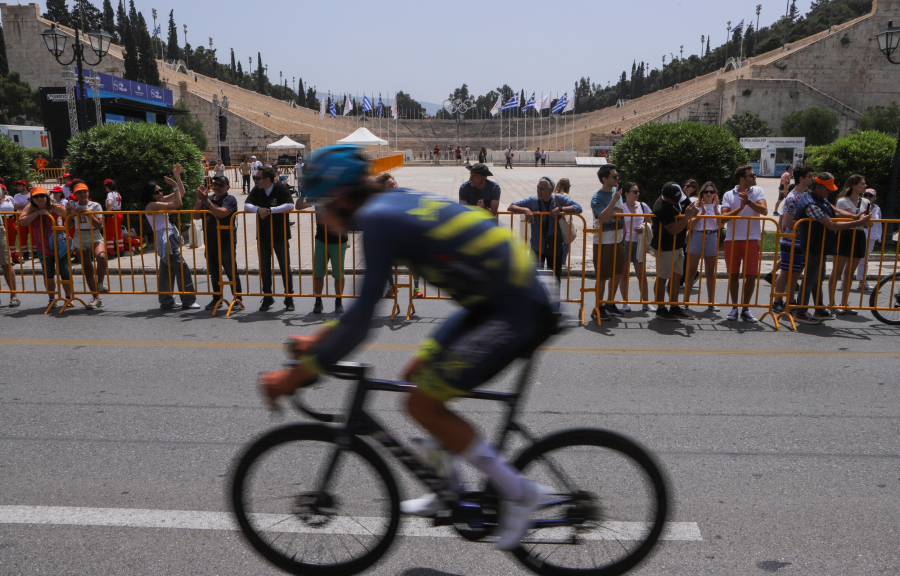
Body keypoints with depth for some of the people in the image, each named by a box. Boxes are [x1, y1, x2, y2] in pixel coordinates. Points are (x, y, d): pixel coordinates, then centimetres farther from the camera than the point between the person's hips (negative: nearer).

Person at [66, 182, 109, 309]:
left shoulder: (95, 206, 1)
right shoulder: (72, 206, 8)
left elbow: (99, 225, -6)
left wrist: (89, 214, -16)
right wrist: (68, 212, -7)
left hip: (95, 237, -3)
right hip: (79, 239, 3)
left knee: (101, 257, -35)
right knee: (87, 269, 2)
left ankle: (100, 282, -12)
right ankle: (96, 298, 9)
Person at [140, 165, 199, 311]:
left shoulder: (161, 201, 13)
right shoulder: (152, 205, -14)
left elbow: (180, 193, 18)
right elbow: (177, 204, -22)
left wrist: (177, 177, 9)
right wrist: (175, 185, -15)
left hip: (169, 240, 10)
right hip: (165, 240, -10)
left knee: (167, 271, 13)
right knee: (183, 269, -9)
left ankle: (166, 301, 20)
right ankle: (188, 301, -6)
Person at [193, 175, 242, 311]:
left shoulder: (230, 199, -5)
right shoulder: (208, 199, 14)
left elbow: (221, 213, -23)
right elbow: (196, 216, 9)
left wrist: (206, 200, -19)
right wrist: (199, 200, -3)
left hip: (226, 242, -6)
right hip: (210, 242, 6)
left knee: (231, 271, -1)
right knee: (214, 272, 13)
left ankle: (237, 298, 6)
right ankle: (217, 298, 23)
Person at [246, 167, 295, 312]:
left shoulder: (281, 189, -10)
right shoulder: (256, 191, 3)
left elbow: (290, 205, -22)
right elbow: (246, 205, -2)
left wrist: (270, 210, -26)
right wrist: (258, 209, -23)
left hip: (280, 236, -4)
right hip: (263, 236, 4)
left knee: (285, 267, 3)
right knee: (264, 268, 10)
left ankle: (289, 298, 14)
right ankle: (267, 297, 23)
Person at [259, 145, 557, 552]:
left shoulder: (379, 218, -16)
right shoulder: (395, 205, 13)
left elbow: (360, 323, -19)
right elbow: (365, 302, 22)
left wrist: (295, 376, -10)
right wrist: (318, 339, 24)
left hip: (517, 312, -10)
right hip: (495, 302, 10)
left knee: (422, 404, -6)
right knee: (422, 372, 18)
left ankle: (519, 493, 6)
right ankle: (449, 491, 31)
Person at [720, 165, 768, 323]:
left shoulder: (757, 191, 6)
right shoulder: (728, 195, 3)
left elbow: (764, 211, -8)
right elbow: (723, 217, -8)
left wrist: (748, 201, -18)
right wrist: (740, 207, -16)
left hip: (752, 240, 1)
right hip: (732, 240, 0)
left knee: (751, 275, 0)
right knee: (733, 275, 5)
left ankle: (745, 309, 11)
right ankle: (734, 307, 17)